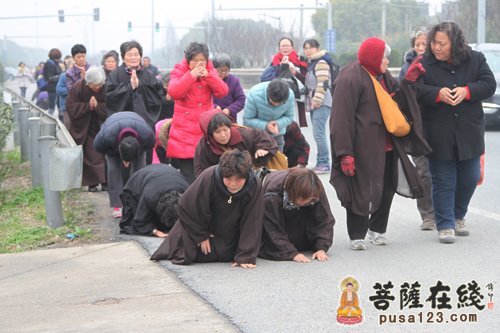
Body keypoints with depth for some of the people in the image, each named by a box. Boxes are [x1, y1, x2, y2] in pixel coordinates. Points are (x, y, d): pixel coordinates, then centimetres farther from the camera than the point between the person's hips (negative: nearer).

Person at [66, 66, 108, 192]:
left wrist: (97, 106, -27)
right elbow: (70, 107, -12)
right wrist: (87, 106, -23)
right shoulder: (78, 87, -13)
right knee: (90, 156, -4)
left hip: (102, 125, 0)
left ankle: (105, 181, 4)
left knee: (103, 154, -3)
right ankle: (92, 182, 2)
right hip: (84, 128, 0)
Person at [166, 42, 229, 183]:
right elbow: (173, 92, -18)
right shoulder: (179, 71, 0)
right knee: (189, 178, -7)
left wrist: (208, 75, -18)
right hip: (185, 133, -3)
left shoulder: (210, 72, 9)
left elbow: (223, 92, -6)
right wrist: (192, 75, -22)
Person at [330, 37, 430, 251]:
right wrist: (345, 153, -23)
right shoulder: (351, 77, -13)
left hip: (387, 146, 8)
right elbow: (342, 117, -18)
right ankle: (357, 236, 9)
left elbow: (398, 103, 17)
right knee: (361, 191, -2)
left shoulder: (383, 76, 16)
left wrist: (408, 83, 0)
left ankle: (377, 229, 29)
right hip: (364, 147, -8)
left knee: (387, 189, 13)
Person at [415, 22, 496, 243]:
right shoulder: (424, 64, -4)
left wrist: (467, 91, -19)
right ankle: (445, 226, 8)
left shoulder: (475, 59, 2)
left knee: (469, 178, 11)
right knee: (443, 181, 1)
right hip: (438, 133, -2)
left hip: (468, 132, 3)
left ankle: (458, 216, 33)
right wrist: (437, 94, -25)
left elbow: (489, 84, -2)